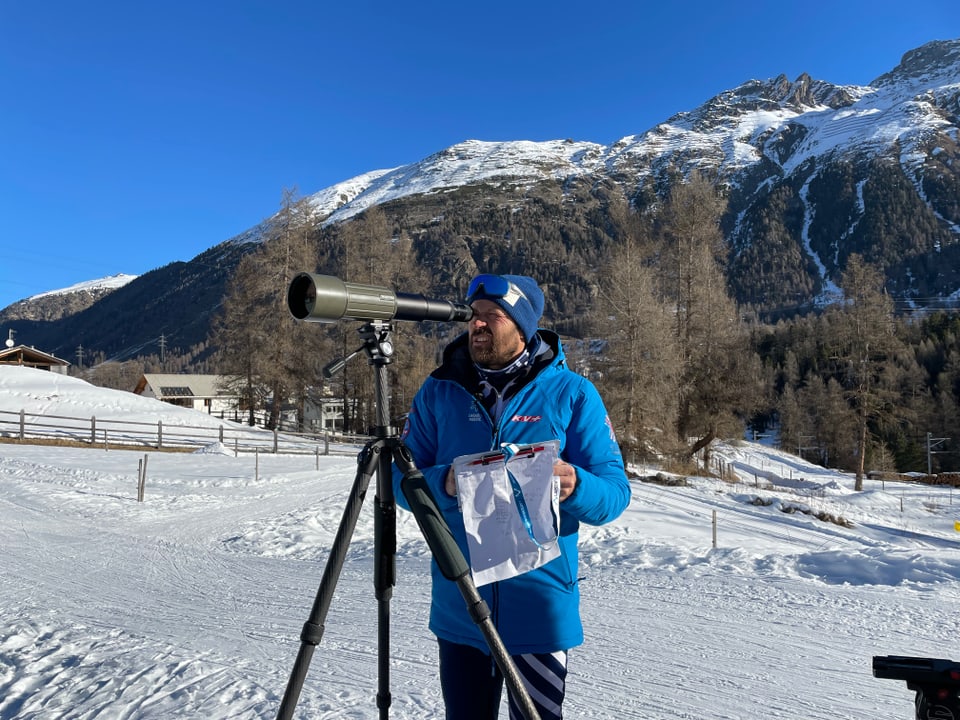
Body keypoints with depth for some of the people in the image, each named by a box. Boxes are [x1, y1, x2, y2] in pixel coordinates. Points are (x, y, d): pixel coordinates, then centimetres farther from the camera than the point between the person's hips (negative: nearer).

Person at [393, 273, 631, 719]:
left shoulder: (572, 393, -5)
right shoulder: (439, 391, 1)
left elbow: (615, 492, -5)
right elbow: (402, 481, 1)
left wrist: (576, 487, -27)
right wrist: (443, 483, -20)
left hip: (542, 607, -2)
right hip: (458, 607, 2)